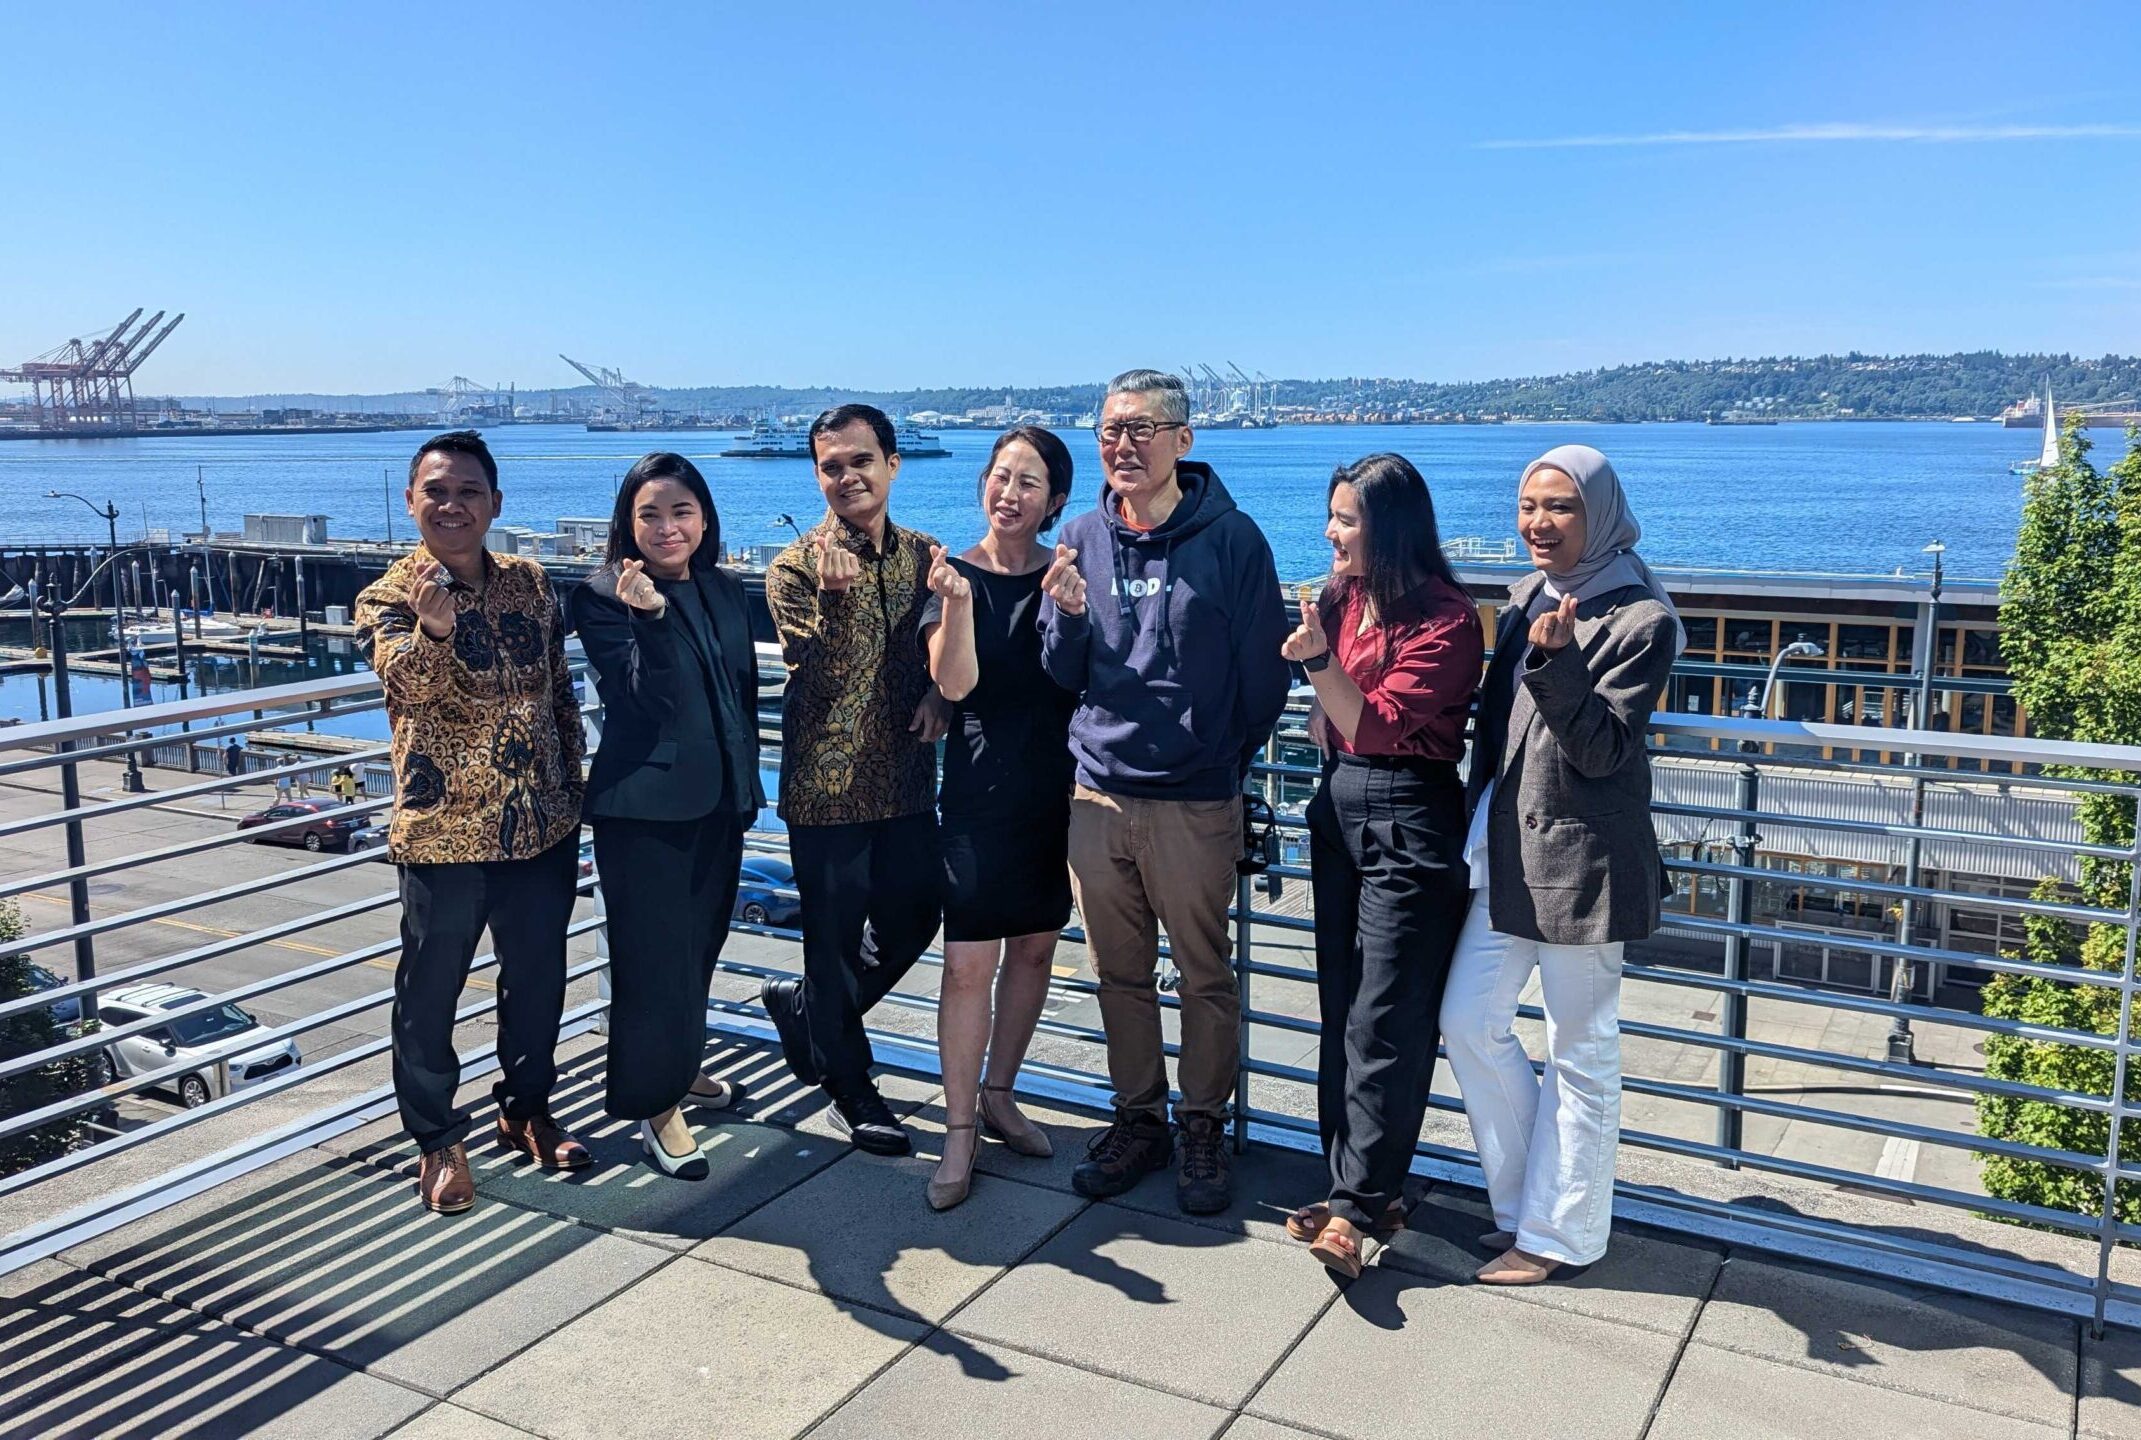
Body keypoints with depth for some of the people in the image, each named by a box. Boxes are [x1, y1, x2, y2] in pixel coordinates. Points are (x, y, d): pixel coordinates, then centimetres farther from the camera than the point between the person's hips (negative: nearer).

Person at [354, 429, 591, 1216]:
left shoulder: (530, 583, 5)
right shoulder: (389, 597, -8)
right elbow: (409, 682, -27)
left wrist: (572, 787, 12)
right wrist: (433, 623, -46)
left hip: (541, 825, 4)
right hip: (444, 830, -4)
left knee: (539, 975, 16)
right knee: (432, 988, 7)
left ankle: (527, 1107, 36)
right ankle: (438, 1138, 24)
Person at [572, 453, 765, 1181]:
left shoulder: (725, 590, 7)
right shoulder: (602, 598, -11)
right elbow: (645, 697, -21)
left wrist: (747, 780, 16)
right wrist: (648, 616, -36)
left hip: (719, 800, 6)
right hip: (644, 804, -6)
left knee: (700, 944, 18)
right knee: (653, 956, -1)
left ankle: (679, 1070, 37)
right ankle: (657, 1108, 11)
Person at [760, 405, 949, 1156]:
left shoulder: (922, 555, 5)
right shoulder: (796, 566, -9)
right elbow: (818, 672, -19)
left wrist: (939, 691, -5)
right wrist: (836, 591, -34)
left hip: (907, 780, 5)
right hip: (828, 784, -5)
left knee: (915, 915, 13)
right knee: (836, 933, 6)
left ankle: (804, 1005, 37)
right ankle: (850, 1088, 24)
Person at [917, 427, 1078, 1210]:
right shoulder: (957, 574, -4)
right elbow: (955, 684, -15)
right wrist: (956, 601, -30)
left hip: (1058, 787, 3)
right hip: (980, 790, -3)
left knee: (1035, 948, 12)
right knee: (969, 962, -5)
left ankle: (998, 1095, 30)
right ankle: (959, 1132, 6)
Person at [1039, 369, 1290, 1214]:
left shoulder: (1231, 538, -5)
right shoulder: (1082, 539, 6)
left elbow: (1264, 675, -1)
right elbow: (1064, 677, 8)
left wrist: (1224, 761, 5)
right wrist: (1068, 616, -11)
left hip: (1197, 801, -4)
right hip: (1099, 791, 4)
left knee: (1204, 975, 7)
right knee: (1119, 973, 13)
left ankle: (1203, 1128, 24)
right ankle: (1138, 1119, 29)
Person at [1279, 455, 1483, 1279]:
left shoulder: (1444, 618, -13)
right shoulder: (1343, 599, 8)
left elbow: (1379, 725, -18)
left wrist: (1319, 659, -27)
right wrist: (1323, 718, 5)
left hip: (1408, 824, -8)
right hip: (1338, 811, 8)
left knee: (1384, 1024, -4)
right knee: (1342, 1014, 11)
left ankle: (1357, 1208, 2)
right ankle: (1361, 1189, 21)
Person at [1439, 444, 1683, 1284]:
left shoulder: (1641, 618, -11)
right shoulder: (1526, 597, 11)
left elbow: (1604, 749, -16)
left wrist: (1557, 660, -29)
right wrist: (1479, 823, 16)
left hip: (1582, 859, -7)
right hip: (1505, 848, 8)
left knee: (1580, 1050, 4)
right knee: (1469, 1020, 8)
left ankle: (1560, 1232, 17)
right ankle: (1526, 1202, 23)